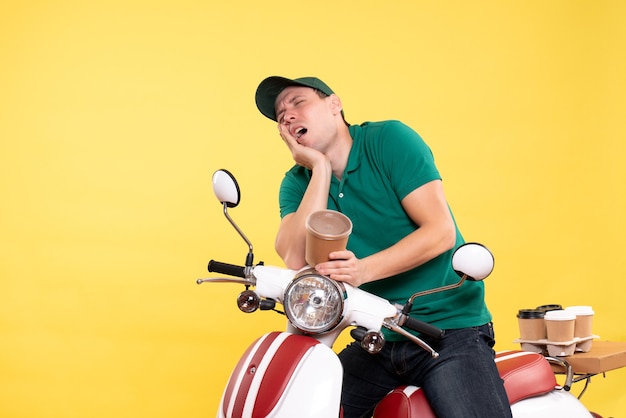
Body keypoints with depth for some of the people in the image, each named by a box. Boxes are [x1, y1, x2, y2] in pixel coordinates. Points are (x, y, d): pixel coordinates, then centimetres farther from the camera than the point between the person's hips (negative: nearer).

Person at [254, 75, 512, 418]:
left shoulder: (389, 139, -6)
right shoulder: (298, 183, 7)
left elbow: (441, 231, -14)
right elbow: (296, 260, -13)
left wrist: (365, 269, -28)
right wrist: (321, 168, -12)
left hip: (449, 327, -4)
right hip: (376, 341, 4)